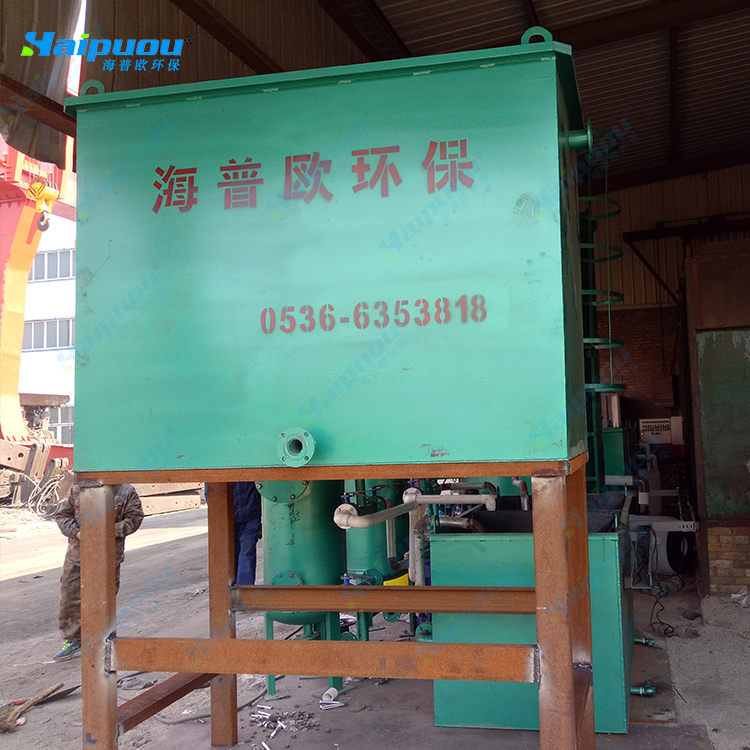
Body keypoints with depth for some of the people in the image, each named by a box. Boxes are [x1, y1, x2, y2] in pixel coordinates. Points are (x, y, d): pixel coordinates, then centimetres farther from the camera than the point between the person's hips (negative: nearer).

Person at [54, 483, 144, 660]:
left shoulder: (126, 491, -3)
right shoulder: (78, 488, 3)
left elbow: (135, 517, -4)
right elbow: (62, 514, 6)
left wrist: (111, 531, -17)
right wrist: (76, 532, -12)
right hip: (78, 551, 2)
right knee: (70, 595, 4)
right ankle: (72, 640, 19)